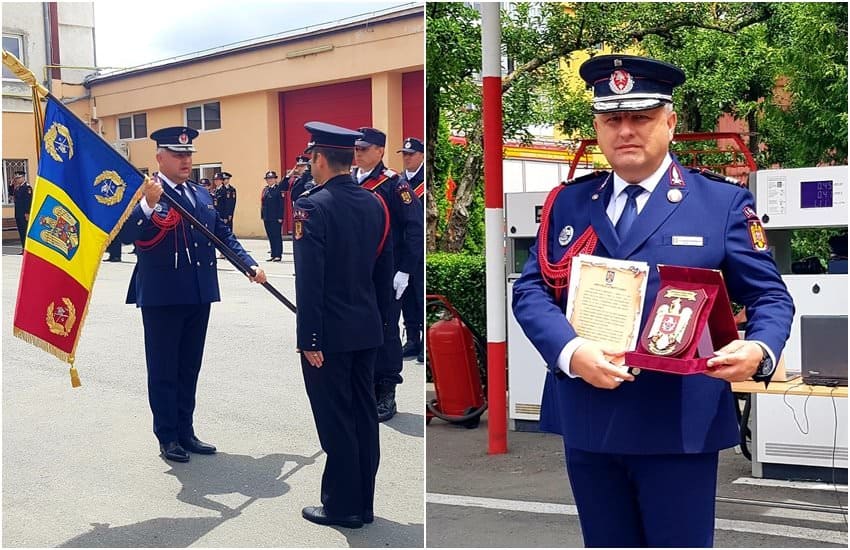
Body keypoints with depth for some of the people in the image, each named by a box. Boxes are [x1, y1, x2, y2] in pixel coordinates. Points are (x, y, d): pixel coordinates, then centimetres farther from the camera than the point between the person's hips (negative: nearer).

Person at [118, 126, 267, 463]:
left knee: (189, 368, 15)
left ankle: (185, 431, 27)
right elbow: (126, 235, -21)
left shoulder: (201, 195, 13)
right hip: (161, 297, -7)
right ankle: (167, 437, 16)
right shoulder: (144, 194, -9)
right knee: (163, 370, 5)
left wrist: (249, 264, 8)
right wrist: (149, 205, -35)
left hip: (199, 296, 7)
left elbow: (223, 234, 19)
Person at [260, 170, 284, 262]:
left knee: (277, 236, -1)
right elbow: (262, 203, 14)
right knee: (270, 236, 9)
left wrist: (280, 217, -15)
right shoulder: (265, 189, 13)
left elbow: (281, 204, -10)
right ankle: (273, 254, 15)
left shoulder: (278, 189, -6)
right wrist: (262, 216, 9)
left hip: (276, 218, -6)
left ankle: (278, 255, 3)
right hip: (267, 218, 6)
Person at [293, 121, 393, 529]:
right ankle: (363, 503, 23)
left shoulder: (312, 206, -14)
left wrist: (308, 339, -15)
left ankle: (342, 506, 13)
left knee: (335, 420, 3)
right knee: (363, 415, 13)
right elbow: (385, 270, 11)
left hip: (328, 334, -7)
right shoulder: (374, 204, 6)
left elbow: (309, 280, -18)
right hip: (367, 331, 7)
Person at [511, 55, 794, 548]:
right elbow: (531, 289, 2)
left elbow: (770, 296, 1)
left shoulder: (725, 203, 1)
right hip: (586, 423, 3)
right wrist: (570, 351, -17)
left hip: (679, 426, -3)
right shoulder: (568, 202, 8)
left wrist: (760, 350, -22)